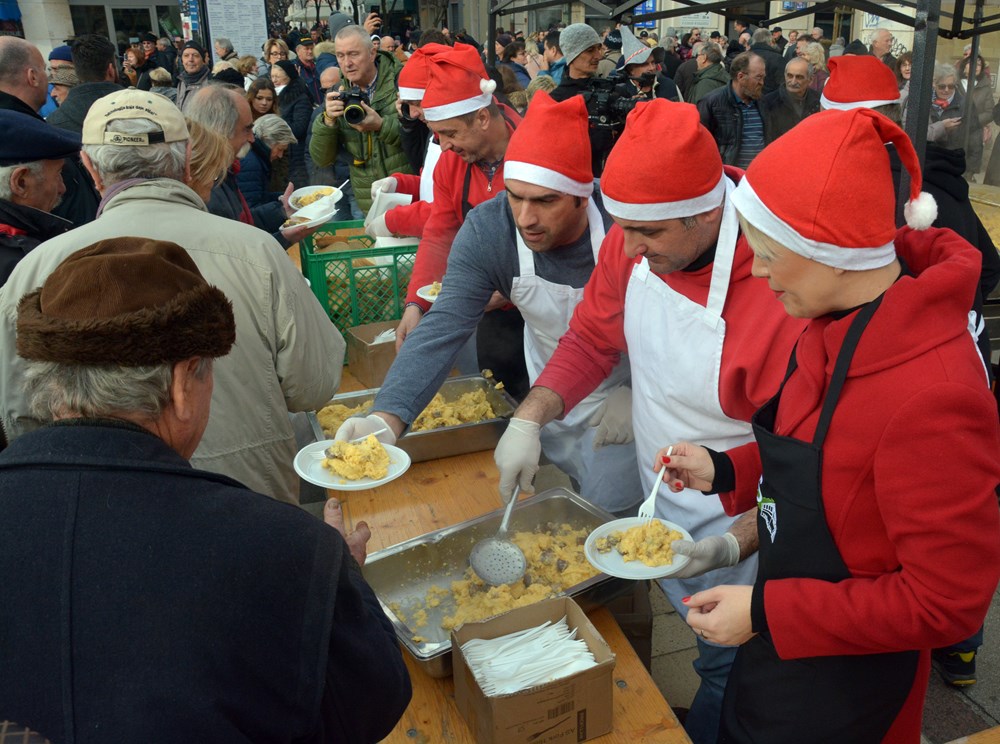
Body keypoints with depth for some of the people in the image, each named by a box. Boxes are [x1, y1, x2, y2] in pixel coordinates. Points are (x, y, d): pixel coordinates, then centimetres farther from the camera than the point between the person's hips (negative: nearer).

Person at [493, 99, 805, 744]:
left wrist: (730, 548, -32)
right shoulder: (634, 243, -13)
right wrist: (530, 419, -10)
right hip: (652, 503, 6)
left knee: (727, 676, 15)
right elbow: (591, 339, 1)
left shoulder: (784, 297, -33)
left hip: (733, 532, -5)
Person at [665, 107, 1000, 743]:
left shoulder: (931, 394, -34)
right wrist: (725, 473, -3)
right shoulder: (836, 322, -7)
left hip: (841, 692, -7)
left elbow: (948, 601, -27)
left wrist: (765, 613, -24)